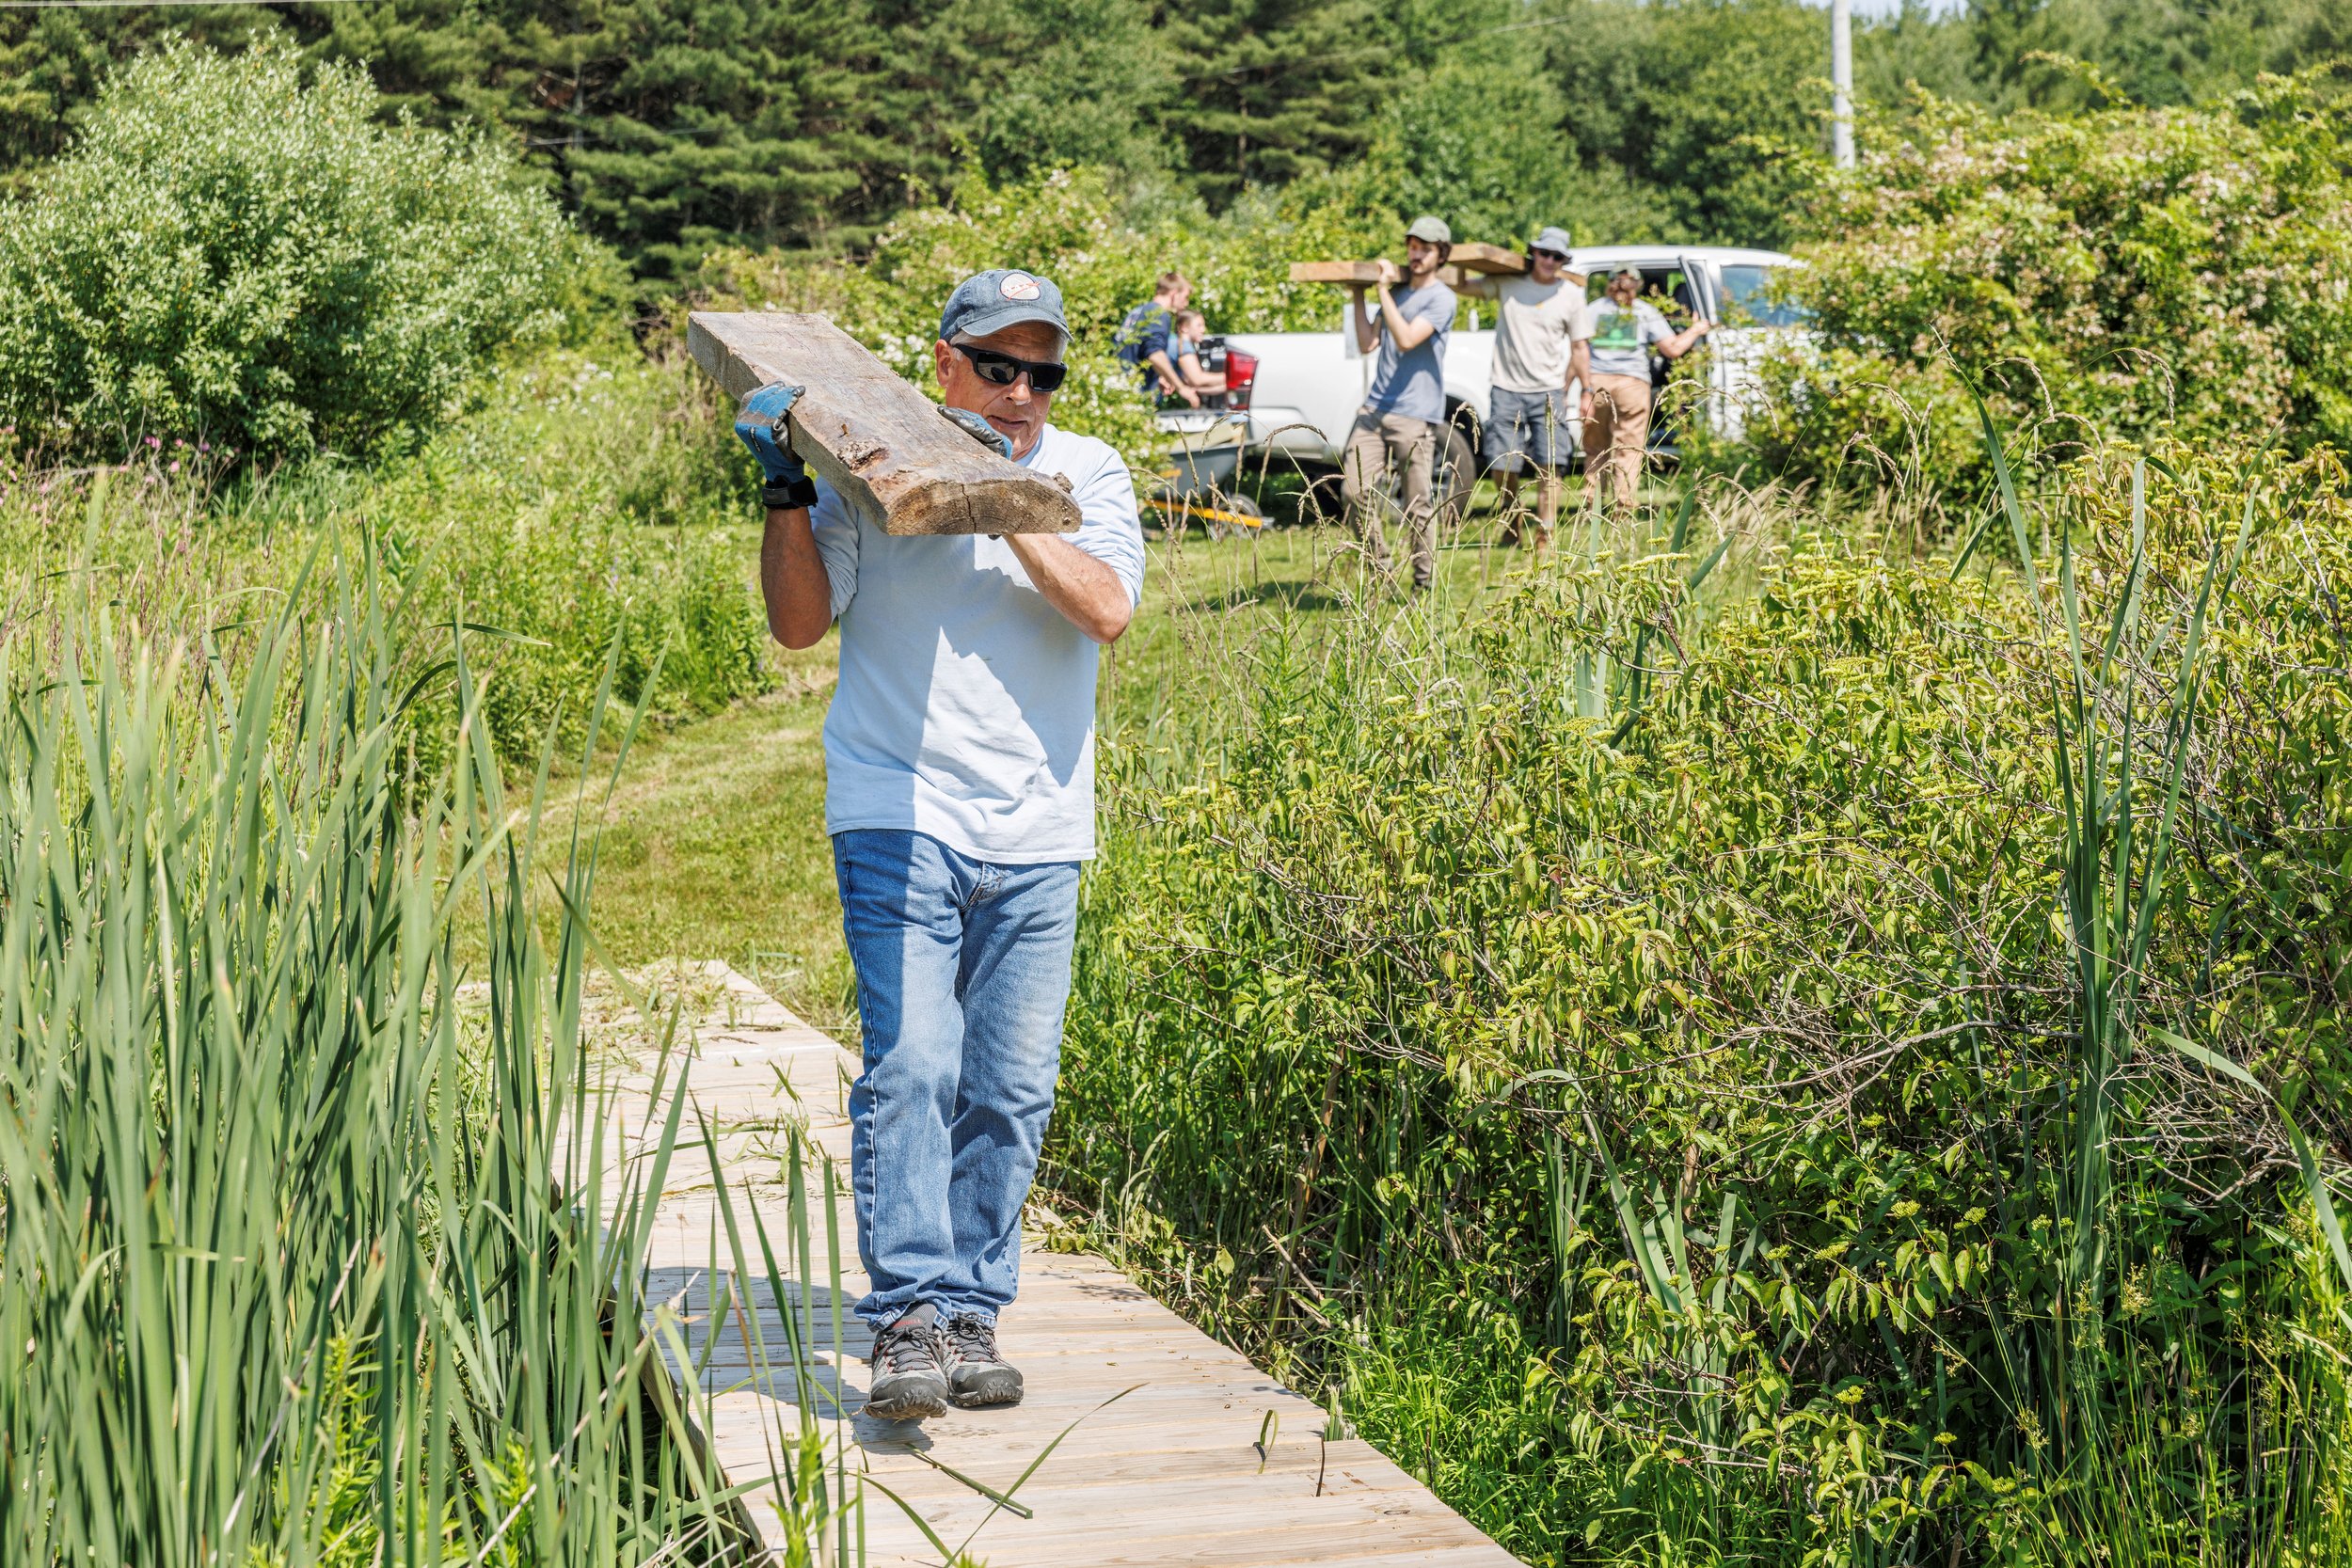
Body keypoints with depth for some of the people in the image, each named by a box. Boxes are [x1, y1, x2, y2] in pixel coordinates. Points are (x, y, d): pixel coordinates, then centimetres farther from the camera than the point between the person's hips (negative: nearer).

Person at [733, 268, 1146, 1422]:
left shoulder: (1086, 475, 9)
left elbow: (1107, 607, -8)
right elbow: (799, 623, 5)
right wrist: (786, 492, -5)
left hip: (1036, 837, 2)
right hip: (900, 817, -2)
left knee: (1010, 1090, 2)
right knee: (909, 1066, -14)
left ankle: (972, 1313, 12)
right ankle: (909, 1319, -15)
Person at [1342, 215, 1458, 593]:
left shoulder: (1441, 298, -4)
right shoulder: (1397, 292, 18)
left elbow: (1407, 339, -18)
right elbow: (1368, 343, 13)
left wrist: (1383, 290, -15)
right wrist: (1358, 296, 10)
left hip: (1416, 416, -6)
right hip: (1375, 408, 6)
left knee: (1418, 507, -3)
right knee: (1355, 489, -5)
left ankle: (1426, 584, 8)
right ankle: (1380, 569, 8)